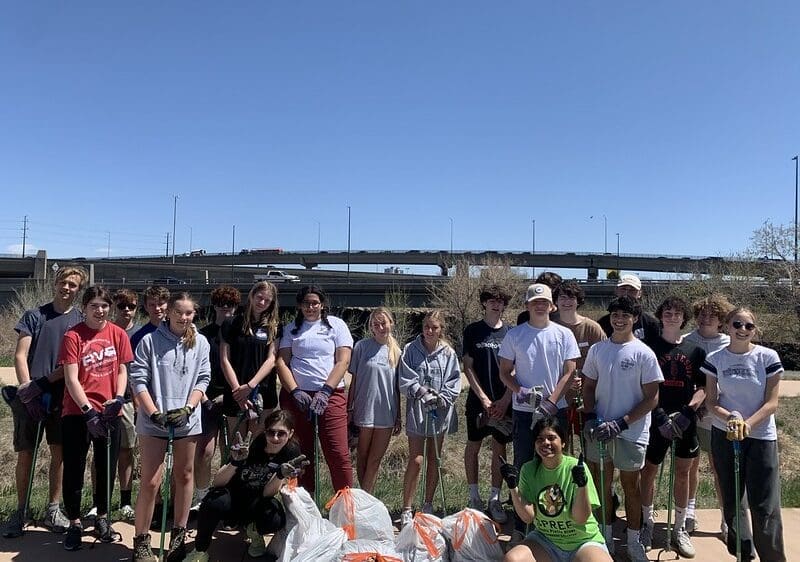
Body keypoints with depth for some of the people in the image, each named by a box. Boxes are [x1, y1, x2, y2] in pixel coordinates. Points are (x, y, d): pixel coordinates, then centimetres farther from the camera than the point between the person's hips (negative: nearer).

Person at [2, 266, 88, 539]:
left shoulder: (81, 321, 4)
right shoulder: (34, 315, 3)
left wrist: (45, 381, -13)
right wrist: (27, 387, -11)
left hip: (62, 396, 1)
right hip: (30, 396, -1)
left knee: (59, 452, 6)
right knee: (25, 454, 4)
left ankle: (53, 509, 19)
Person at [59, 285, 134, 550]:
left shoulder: (118, 334, 0)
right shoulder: (73, 336, -9)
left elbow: (122, 370, 6)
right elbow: (71, 379, -11)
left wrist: (119, 398, -11)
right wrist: (89, 411, -16)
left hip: (109, 412, 3)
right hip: (77, 412, -2)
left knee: (107, 467, 12)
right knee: (74, 468, 6)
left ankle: (102, 518, 29)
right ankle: (74, 523, 22)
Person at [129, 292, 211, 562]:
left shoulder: (200, 342, 3)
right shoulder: (150, 341, -4)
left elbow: (202, 379, 2)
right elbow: (138, 380, -5)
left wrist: (187, 408, -10)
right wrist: (154, 412, -13)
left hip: (187, 419, 3)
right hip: (153, 421, -3)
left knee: (184, 476, 13)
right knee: (150, 482, -2)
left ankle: (179, 534, 27)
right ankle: (141, 540, 13)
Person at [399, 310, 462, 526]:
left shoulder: (448, 353, 1)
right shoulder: (410, 350, -3)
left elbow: (455, 381, 0)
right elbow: (405, 380, -7)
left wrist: (442, 398, -14)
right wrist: (422, 392, -20)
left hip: (440, 412, 3)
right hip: (417, 410, -2)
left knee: (434, 460, 12)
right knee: (415, 461, -5)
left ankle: (428, 505, 26)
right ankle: (406, 510, 5)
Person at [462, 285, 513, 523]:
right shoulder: (472, 331, 2)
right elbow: (468, 367, -1)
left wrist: (505, 400, -8)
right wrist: (484, 399, -7)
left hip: (503, 402, 1)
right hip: (478, 399, -1)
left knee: (499, 449, 5)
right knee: (473, 447, 6)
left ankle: (495, 499, 15)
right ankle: (474, 497, 18)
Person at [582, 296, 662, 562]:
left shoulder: (643, 353, -8)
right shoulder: (597, 349, 3)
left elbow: (652, 398, -9)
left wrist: (620, 423, -15)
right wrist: (589, 418, -5)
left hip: (631, 431, -3)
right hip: (599, 430, 3)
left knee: (630, 485, 9)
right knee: (601, 483, 12)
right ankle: (606, 538, 28)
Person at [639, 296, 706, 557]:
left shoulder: (695, 350, 6)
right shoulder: (650, 347, -1)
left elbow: (703, 388, 4)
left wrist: (686, 412, -11)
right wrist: (661, 416, -13)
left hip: (685, 421, 2)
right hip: (656, 420, -2)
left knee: (682, 473, 10)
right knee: (649, 470, 4)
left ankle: (679, 529, 23)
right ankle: (647, 523, 19)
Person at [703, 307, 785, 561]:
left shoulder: (768, 357, -7)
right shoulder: (715, 359, -2)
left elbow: (771, 403, -7)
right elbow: (711, 402, -1)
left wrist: (747, 424, -20)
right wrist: (730, 417, -21)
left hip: (761, 437, -2)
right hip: (725, 436, 2)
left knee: (765, 507, -4)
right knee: (731, 502, 12)